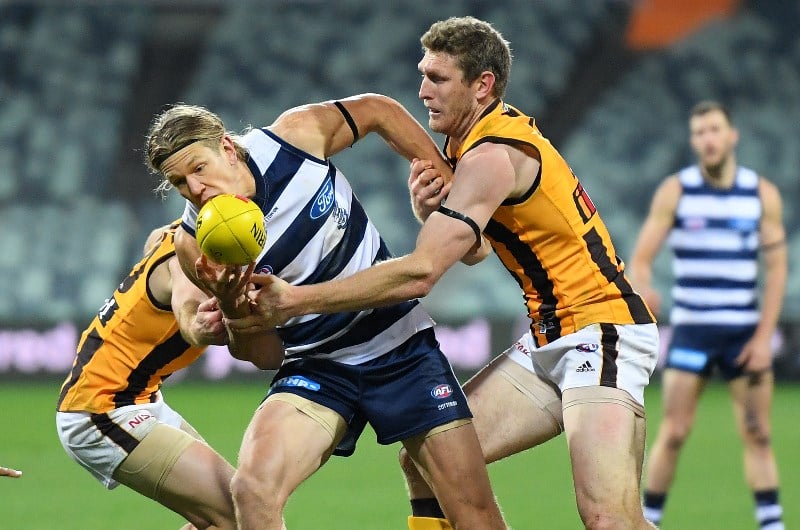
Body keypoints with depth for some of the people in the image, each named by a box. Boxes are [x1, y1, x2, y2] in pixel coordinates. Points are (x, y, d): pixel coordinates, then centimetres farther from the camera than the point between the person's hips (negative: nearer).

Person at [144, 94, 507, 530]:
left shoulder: (294, 136, -14)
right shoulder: (197, 246, -13)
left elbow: (378, 111, 5)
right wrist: (235, 313, -30)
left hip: (404, 346, 0)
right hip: (316, 367, 0)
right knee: (252, 491, -26)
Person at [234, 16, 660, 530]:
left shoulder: (493, 156, -20)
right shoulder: (486, 137, 10)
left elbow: (419, 274, -27)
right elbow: (474, 249, 17)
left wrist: (295, 300, -28)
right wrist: (432, 208, -6)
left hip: (601, 333, -10)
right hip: (548, 341, 10)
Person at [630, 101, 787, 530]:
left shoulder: (762, 194, 3)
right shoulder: (675, 191, -1)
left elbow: (777, 268, 4)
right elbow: (641, 258, -5)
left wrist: (764, 336, -5)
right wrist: (643, 290, -29)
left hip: (746, 333, 2)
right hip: (690, 329, -2)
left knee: (758, 434, 1)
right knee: (674, 433, -7)